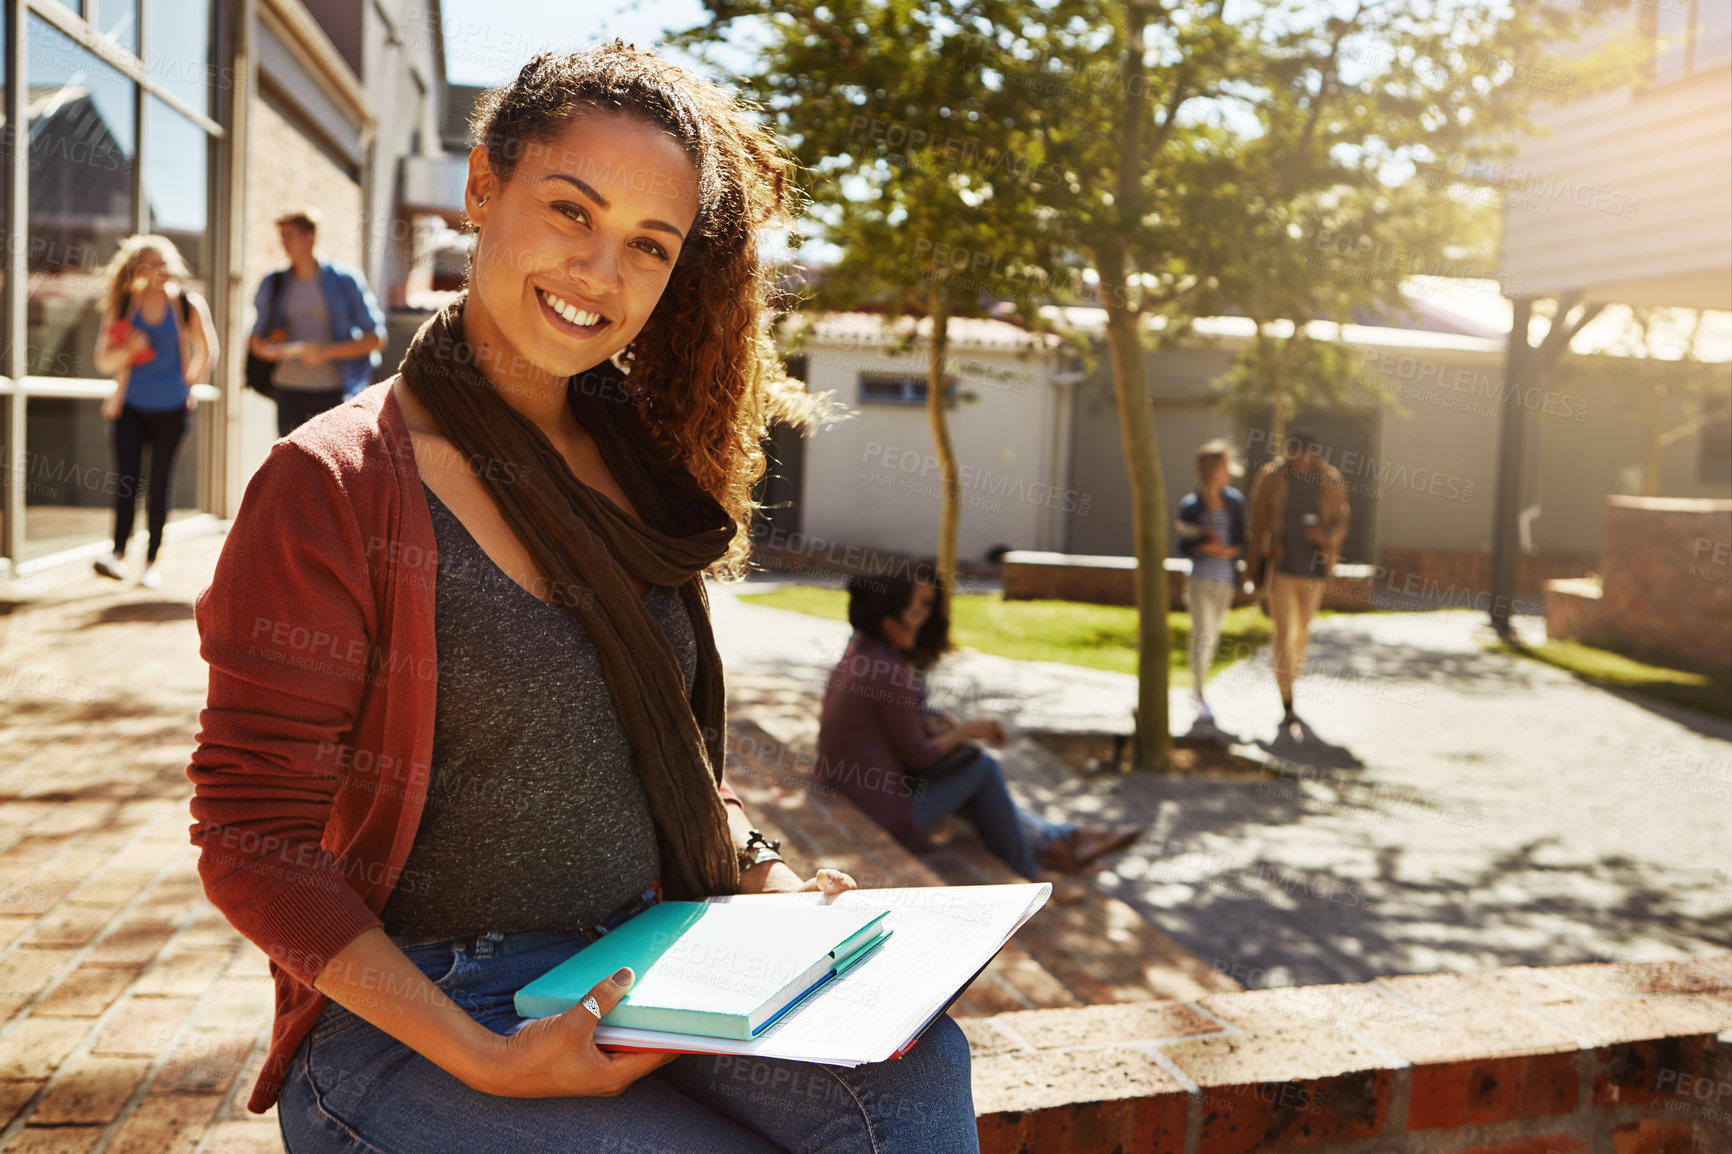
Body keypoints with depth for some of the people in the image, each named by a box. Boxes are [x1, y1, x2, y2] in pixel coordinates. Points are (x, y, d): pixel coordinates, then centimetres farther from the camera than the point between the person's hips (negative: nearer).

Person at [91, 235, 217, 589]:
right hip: (131, 406, 1)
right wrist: (127, 351, -17)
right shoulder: (121, 305, 0)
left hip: (171, 407, 0)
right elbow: (103, 362, 2)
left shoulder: (188, 304, -3)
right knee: (126, 480, -9)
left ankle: (152, 560, 11)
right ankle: (118, 554, -12)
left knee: (160, 483, 4)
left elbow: (206, 351, 13)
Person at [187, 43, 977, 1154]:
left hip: (649, 971, 5)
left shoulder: (634, 471, 8)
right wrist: (483, 1060, -19)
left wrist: (764, 875, -2)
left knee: (917, 1065, -20)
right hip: (409, 1018, -5)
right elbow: (253, 844, -12)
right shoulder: (331, 487, -13)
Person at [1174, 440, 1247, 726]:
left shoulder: (1235, 501, 5)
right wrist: (1204, 548, -21)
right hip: (1201, 579, -4)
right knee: (1202, 634, -9)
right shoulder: (1190, 505, -5)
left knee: (1212, 634, 13)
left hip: (1226, 579, 4)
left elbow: (1242, 541, 7)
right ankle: (1200, 699, -4)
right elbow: (1184, 547, -3)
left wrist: (1230, 551, -13)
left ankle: (1197, 686, 30)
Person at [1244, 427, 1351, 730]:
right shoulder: (1271, 477, -5)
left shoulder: (1330, 481, -2)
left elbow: (1341, 522, 5)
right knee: (1284, 632, -8)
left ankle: (1291, 679, 41)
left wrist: (1326, 535, -19)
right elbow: (1258, 523, 0)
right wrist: (1255, 566, 1)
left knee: (1302, 630, 17)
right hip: (1280, 567, -2)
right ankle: (1287, 706, -7)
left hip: (1313, 569, 2)